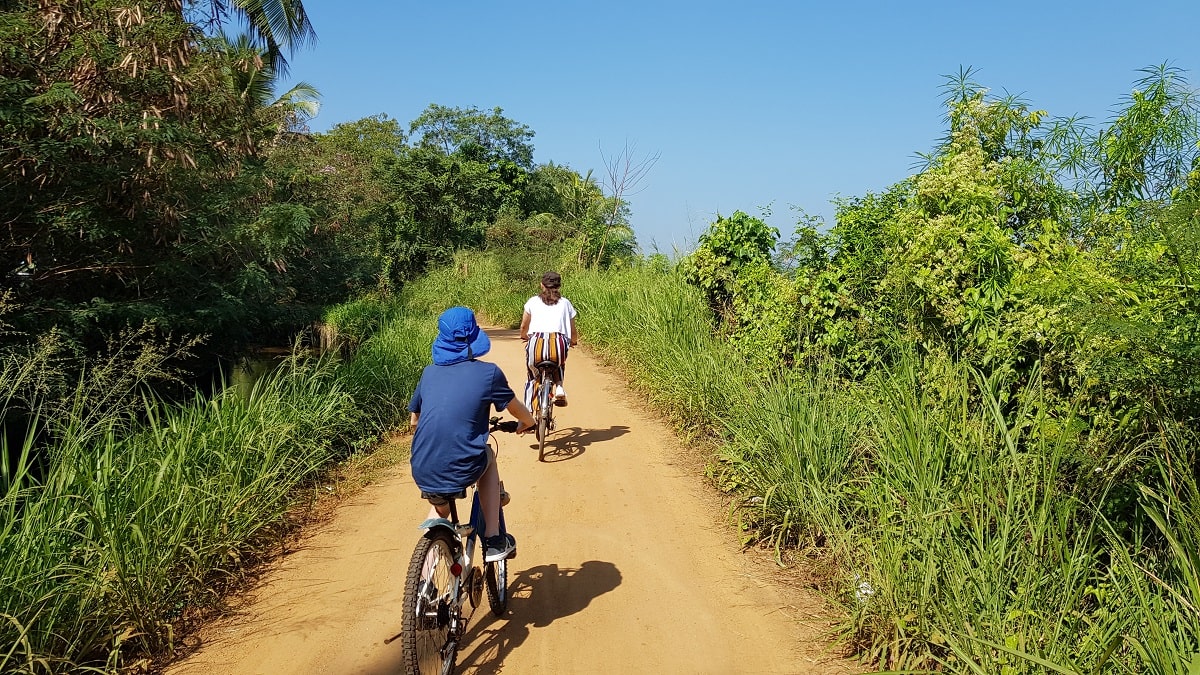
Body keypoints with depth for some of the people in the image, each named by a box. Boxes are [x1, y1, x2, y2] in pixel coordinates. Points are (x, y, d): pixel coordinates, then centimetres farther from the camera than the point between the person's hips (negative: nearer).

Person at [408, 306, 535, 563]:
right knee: (487, 457, 30)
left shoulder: (429, 372, 11)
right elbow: (515, 408, 15)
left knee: (440, 507, 35)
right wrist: (528, 422, 37)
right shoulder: (488, 372, 0)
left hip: (422, 472, 4)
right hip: (461, 471, -3)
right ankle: (493, 540, 25)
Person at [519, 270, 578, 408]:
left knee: (531, 378, 22)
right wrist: (574, 342, 43)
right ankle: (559, 387, 8)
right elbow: (573, 331, 21)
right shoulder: (565, 303, 19)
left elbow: (523, 327, 24)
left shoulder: (533, 301, 18)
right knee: (559, 365, 35)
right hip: (558, 344, 0)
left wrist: (524, 337, 47)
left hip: (536, 342, 0)